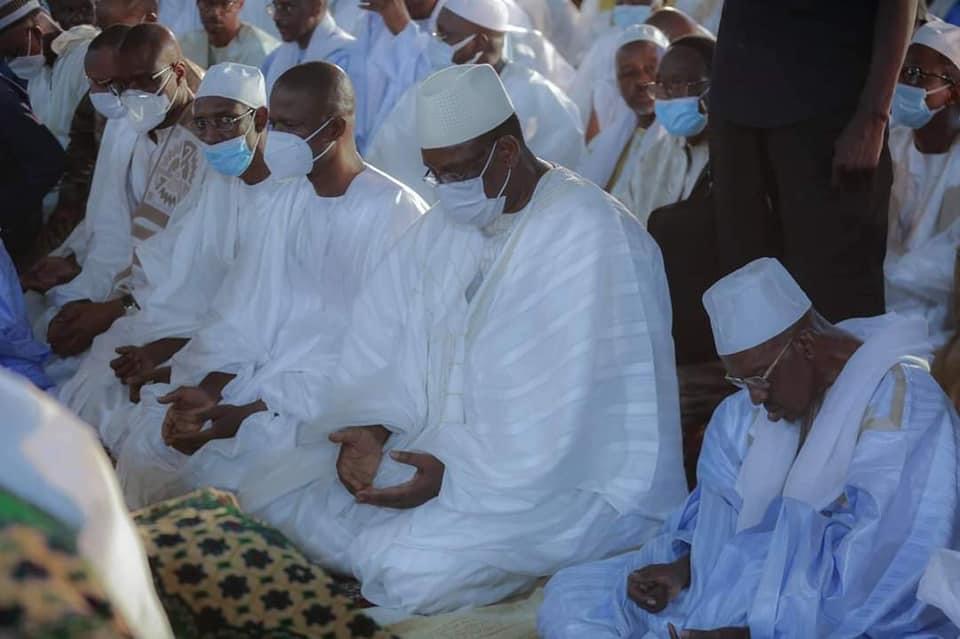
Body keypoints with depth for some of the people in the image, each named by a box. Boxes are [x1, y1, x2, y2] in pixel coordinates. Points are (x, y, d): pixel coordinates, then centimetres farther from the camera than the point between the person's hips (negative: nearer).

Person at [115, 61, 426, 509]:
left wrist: (241, 416, -20)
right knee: (147, 437, -10)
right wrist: (207, 391, -10)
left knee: (217, 472, -25)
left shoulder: (396, 215, -12)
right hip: (261, 379, 7)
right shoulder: (282, 202, 11)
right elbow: (242, 317, 10)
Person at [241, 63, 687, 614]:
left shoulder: (589, 236, -18)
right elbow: (382, 336, 6)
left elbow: (568, 411, -24)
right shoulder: (449, 221, 8)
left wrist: (455, 472, -24)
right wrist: (369, 427, -12)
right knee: (272, 492, -2)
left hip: (574, 480, -8)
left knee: (403, 566, -31)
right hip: (445, 450, 8)